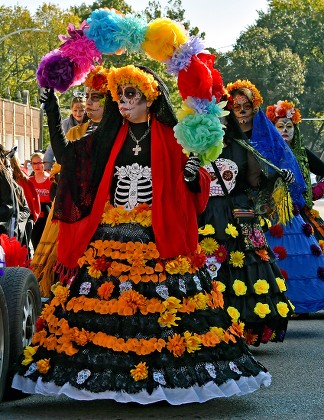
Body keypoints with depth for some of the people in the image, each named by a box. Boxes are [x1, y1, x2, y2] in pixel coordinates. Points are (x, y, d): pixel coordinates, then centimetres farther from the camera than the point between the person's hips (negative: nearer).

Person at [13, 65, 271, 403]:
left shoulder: (169, 139, 4)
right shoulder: (107, 137, 11)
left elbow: (192, 191, 6)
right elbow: (66, 156, 5)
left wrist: (194, 176, -16)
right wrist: (52, 115, -1)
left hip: (158, 239, -3)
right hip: (110, 236, 3)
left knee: (159, 305, -8)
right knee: (107, 302, -2)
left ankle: (161, 373, -1)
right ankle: (108, 374, 4)